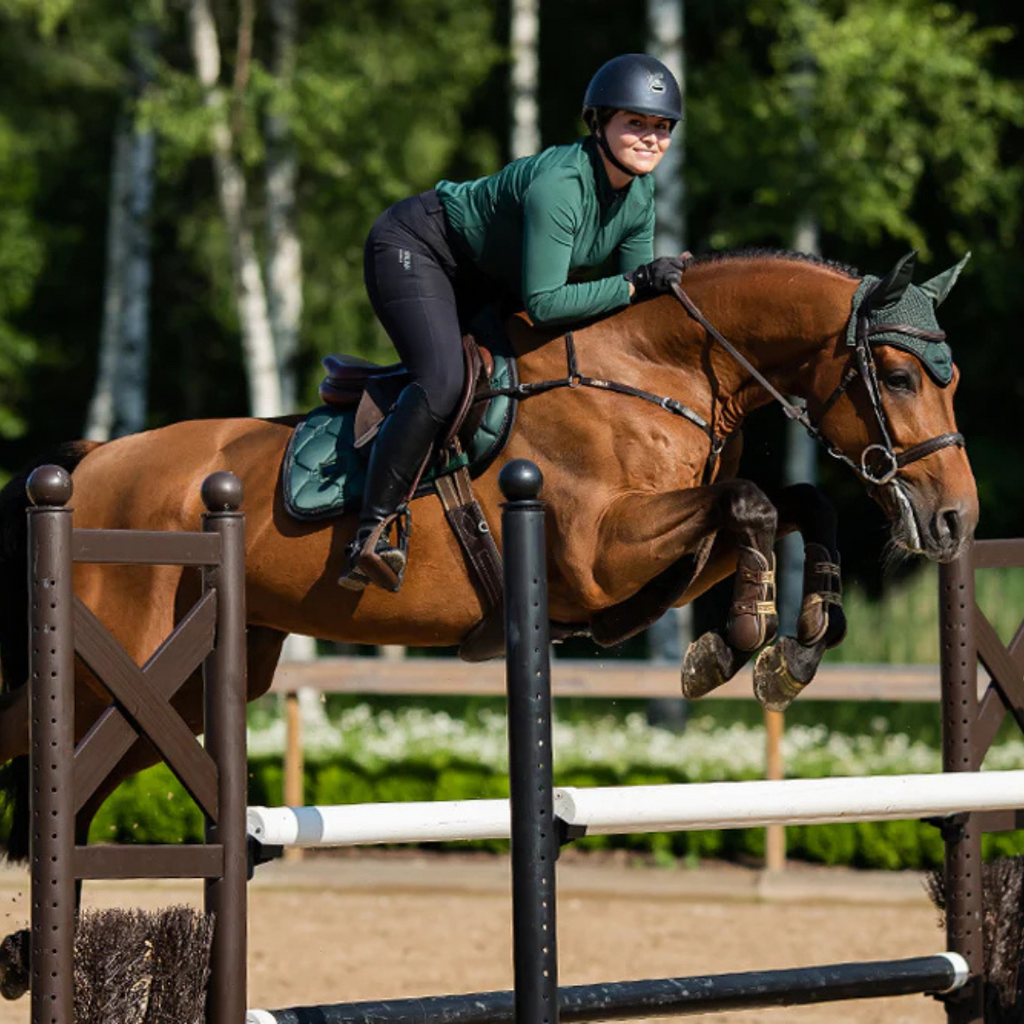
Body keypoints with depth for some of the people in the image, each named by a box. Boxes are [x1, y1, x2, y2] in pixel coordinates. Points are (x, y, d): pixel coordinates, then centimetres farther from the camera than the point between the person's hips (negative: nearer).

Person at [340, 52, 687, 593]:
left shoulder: (640, 191, -8)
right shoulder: (558, 184, -34)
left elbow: (636, 294, 2)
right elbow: (542, 303, -36)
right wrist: (634, 285, -33)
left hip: (480, 276, 10)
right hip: (412, 248, -10)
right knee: (442, 382, -28)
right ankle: (371, 536, -24)